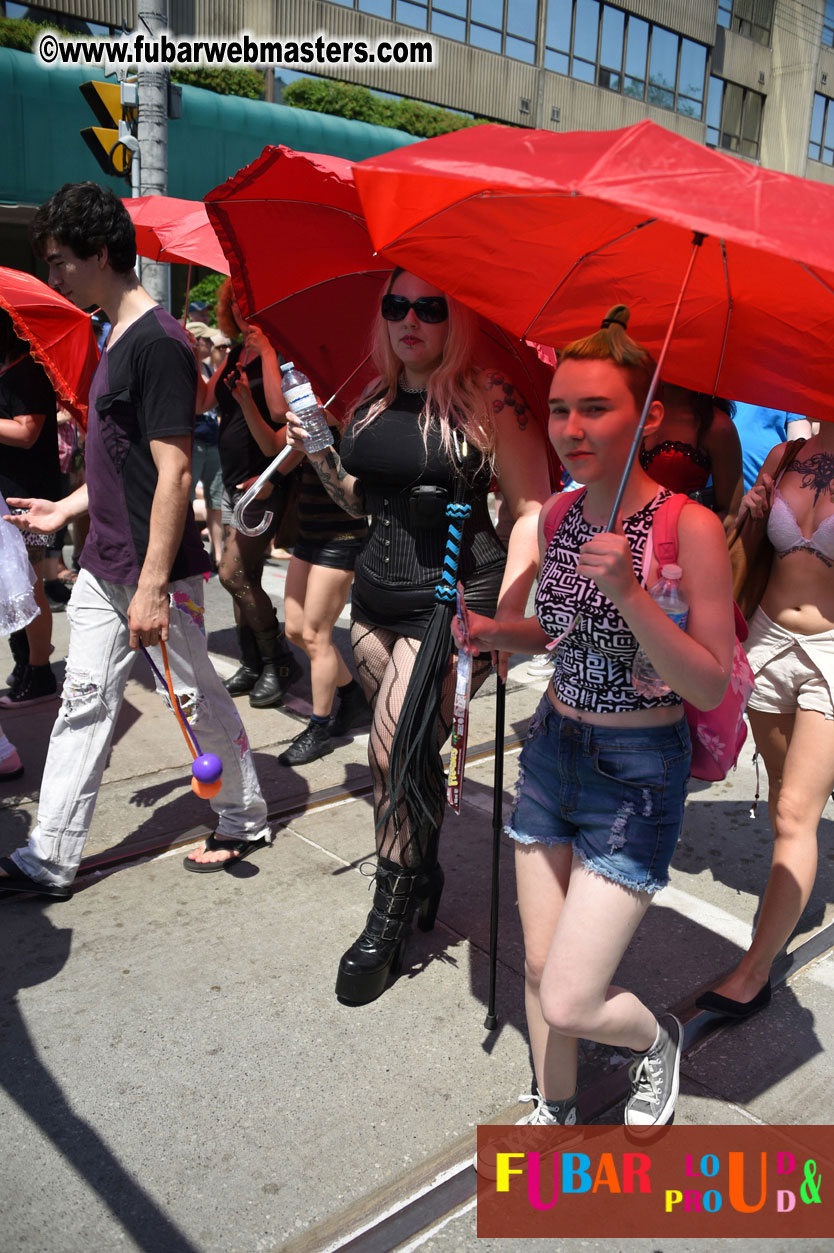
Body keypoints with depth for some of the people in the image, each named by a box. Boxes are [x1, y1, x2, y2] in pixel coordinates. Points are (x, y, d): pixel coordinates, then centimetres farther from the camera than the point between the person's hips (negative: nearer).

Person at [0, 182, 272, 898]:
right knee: (85, 703, 10)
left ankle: (246, 820, 29)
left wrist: (152, 586, -23)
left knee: (197, 696, 7)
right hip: (103, 568, 9)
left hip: (157, 572, -9)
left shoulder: (158, 343, -16)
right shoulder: (118, 338, 13)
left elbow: (173, 474, -22)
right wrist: (68, 508, 17)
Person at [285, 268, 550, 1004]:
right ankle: (424, 881, 32)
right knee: (408, 752, 12)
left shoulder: (488, 403, -8)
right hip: (378, 600, 7)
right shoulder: (375, 404, 12)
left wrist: (503, 621, -19)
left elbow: (532, 511, -10)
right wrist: (319, 455, 5)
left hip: (455, 600, -6)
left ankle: (389, 921, 6)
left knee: (396, 750, -13)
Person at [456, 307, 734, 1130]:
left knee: (569, 1002, -4)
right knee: (538, 970, 15)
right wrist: (496, 632, -5)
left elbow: (711, 687, -19)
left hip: (636, 775, -5)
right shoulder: (557, 515, 0)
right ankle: (556, 1113, 41)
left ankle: (657, 1039, 31)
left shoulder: (690, 527, -19)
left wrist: (630, 592, -31)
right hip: (552, 751, 6)